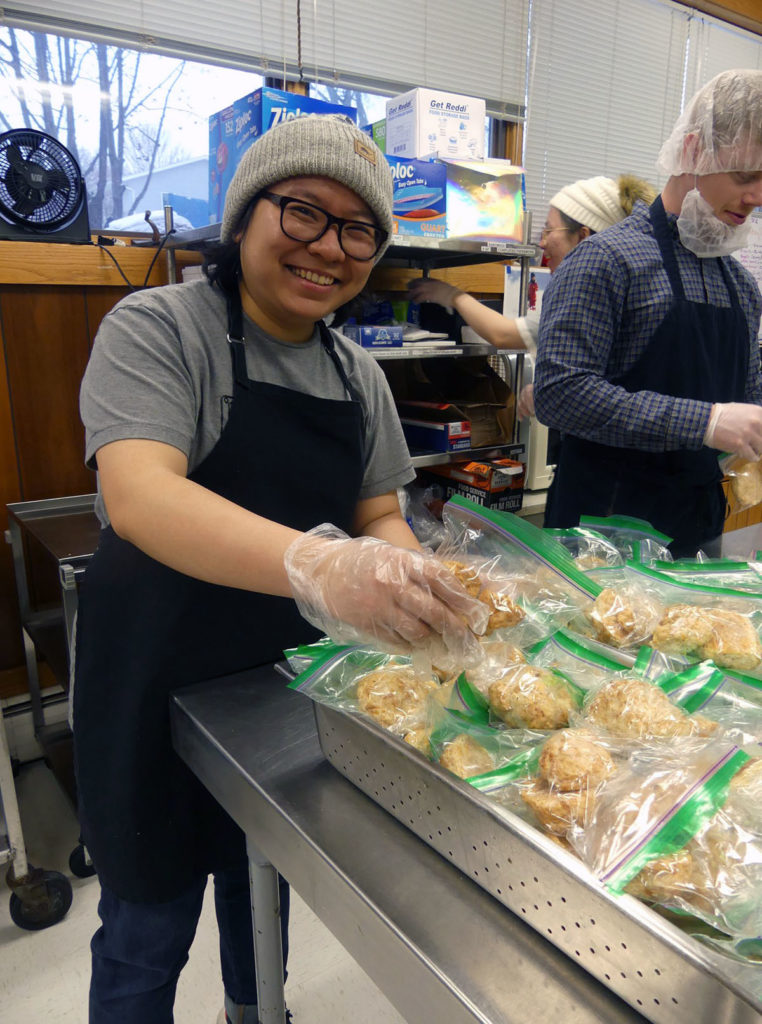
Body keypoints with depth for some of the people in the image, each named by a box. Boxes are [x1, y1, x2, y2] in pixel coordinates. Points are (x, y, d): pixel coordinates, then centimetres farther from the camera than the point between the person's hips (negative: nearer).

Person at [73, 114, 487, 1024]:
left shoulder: (358, 374, 2)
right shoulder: (157, 327, -16)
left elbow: (377, 516, 4)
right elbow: (138, 496, -32)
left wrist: (418, 589, -19)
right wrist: (317, 565, -48)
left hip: (292, 676, 6)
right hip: (163, 680, -5)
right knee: (149, 930, 14)